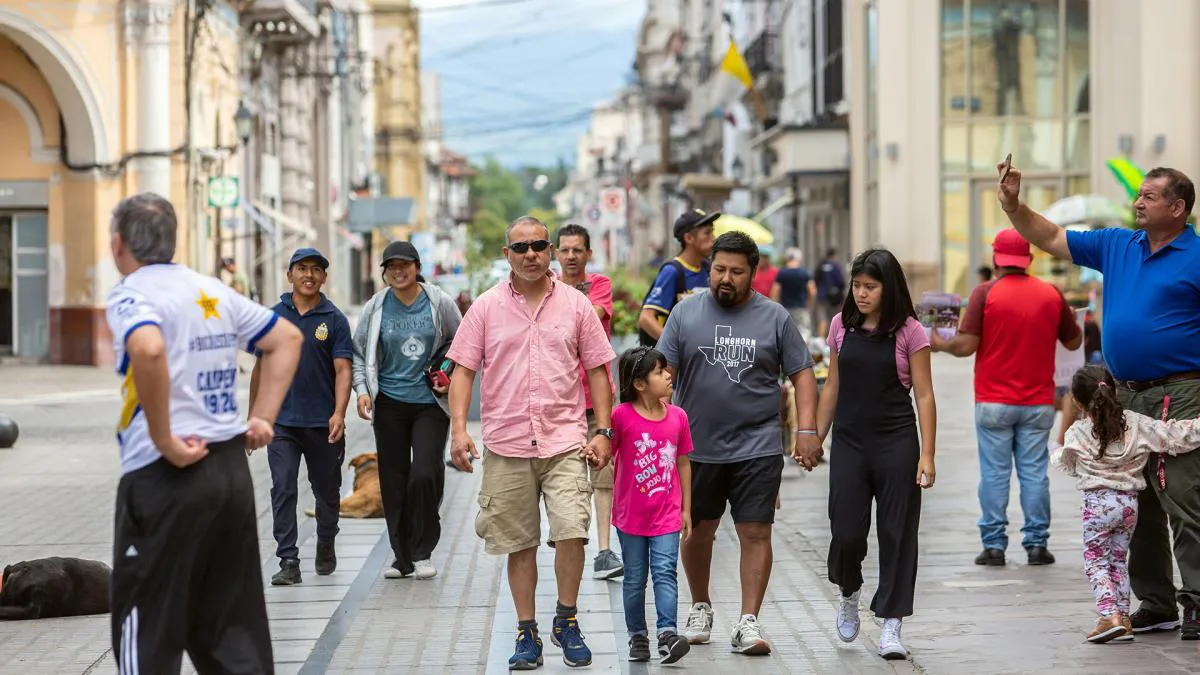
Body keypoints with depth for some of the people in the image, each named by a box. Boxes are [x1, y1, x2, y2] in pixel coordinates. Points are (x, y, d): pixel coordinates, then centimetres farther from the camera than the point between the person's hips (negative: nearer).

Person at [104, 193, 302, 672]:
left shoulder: (130, 295, -10)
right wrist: (263, 418, 13)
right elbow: (287, 338, 19)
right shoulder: (214, 291, 13)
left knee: (147, 633, 2)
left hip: (164, 476, -7)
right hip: (232, 468, 7)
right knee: (233, 632, 13)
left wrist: (164, 440, -23)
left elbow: (149, 349, -31)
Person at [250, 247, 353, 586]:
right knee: (283, 490, -9)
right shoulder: (273, 316, 5)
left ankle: (326, 545, 37)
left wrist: (339, 413, -20)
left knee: (326, 491, 12)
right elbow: (261, 367, 12)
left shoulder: (334, 319, 0)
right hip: (281, 421, 1)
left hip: (323, 423, -1)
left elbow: (343, 370, -7)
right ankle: (288, 562, -7)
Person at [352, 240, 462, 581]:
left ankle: (423, 552, 1)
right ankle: (402, 556, 15)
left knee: (425, 474, -14)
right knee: (394, 481, 4)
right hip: (390, 403, 2)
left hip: (431, 403, -2)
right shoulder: (375, 308, 4)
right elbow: (358, 354, 11)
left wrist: (452, 379, 1)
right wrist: (362, 390, -2)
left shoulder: (440, 303, 1)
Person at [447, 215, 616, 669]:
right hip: (506, 445, 1)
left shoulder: (576, 305, 6)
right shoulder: (486, 307, 4)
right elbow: (463, 370, 4)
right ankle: (527, 632, 18)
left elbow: (597, 370, 9)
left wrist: (603, 431, 3)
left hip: (565, 442, -1)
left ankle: (566, 621, 6)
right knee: (519, 544, 6)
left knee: (572, 531, -15)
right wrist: (458, 428, -8)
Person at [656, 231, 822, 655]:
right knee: (697, 532, 12)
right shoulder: (686, 313, 2)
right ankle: (700, 607, 32)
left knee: (755, 533, -5)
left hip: (757, 448, -1)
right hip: (696, 446, 1)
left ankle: (749, 621, -1)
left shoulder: (774, 317, 1)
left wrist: (806, 430, -5)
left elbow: (802, 374, 4)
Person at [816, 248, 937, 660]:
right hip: (849, 442, 2)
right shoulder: (842, 325, 5)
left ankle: (891, 626, 8)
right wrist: (816, 436, 12)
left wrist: (927, 455, -10)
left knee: (897, 532, 0)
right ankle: (849, 594, 31)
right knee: (846, 531, 0)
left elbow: (924, 395, -5)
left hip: (896, 443, -2)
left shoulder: (909, 331, -5)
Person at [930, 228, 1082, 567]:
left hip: (993, 402, -2)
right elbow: (1074, 342, 11)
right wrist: (1071, 319, 31)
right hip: (1038, 403, 2)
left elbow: (966, 345, -13)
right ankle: (1036, 544, 7)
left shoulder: (986, 293, -8)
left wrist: (940, 344, 6)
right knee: (1034, 473, 6)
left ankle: (994, 545, 4)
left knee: (994, 474, 3)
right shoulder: (1052, 294, 0)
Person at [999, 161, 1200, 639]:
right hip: (1127, 397, 7)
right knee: (1137, 505, 10)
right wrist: (1012, 205, 7)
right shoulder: (1117, 246, 14)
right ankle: (1155, 604, 18)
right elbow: (1051, 239, 19)